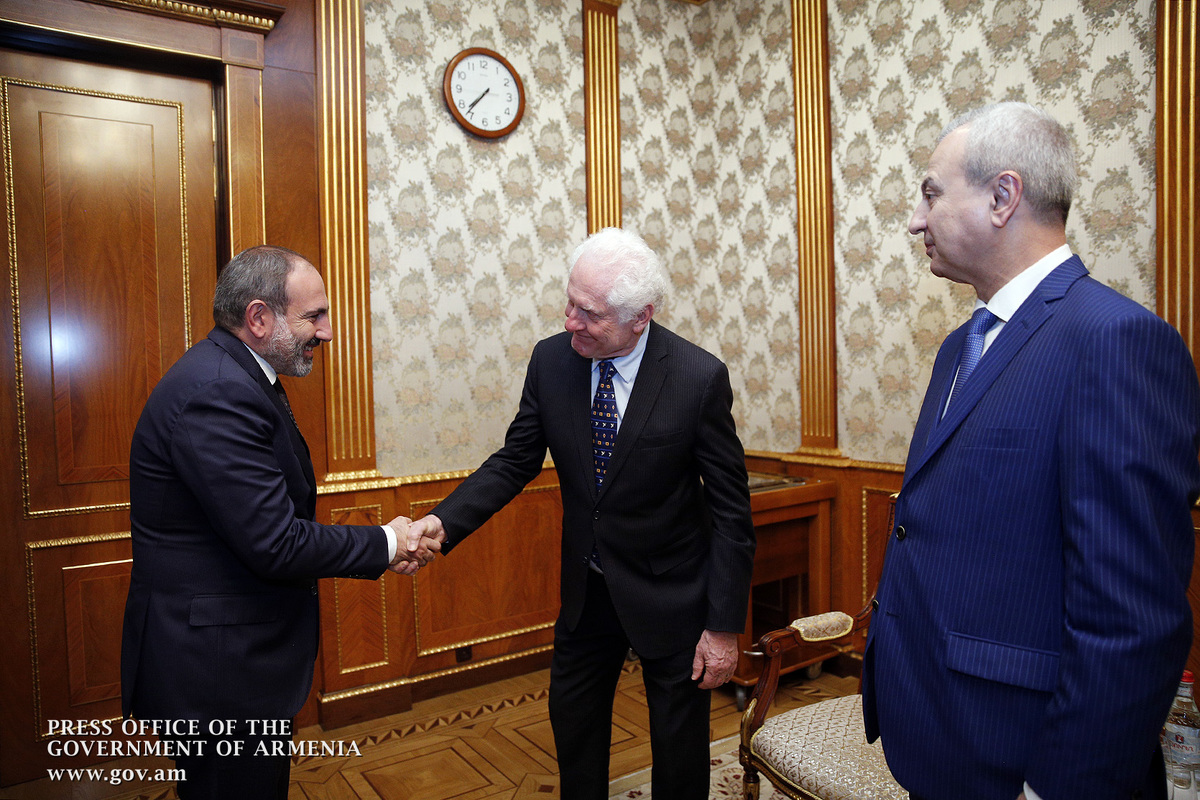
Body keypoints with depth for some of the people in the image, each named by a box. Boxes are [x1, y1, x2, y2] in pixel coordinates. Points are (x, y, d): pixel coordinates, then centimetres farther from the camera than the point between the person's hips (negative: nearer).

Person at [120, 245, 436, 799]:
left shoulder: (237, 377, 8)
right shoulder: (218, 393, -25)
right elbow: (275, 543, -27)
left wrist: (381, 548, 1)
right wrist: (384, 543, -13)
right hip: (216, 672, -10)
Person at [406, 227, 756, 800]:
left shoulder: (700, 377, -21)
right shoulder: (551, 360, -10)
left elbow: (730, 510, -15)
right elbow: (516, 460, -2)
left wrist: (724, 626, -13)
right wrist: (444, 521, -17)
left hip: (670, 597, -3)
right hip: (586, 591, 4)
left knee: (680, 752, 16)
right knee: (573, 729, 23)